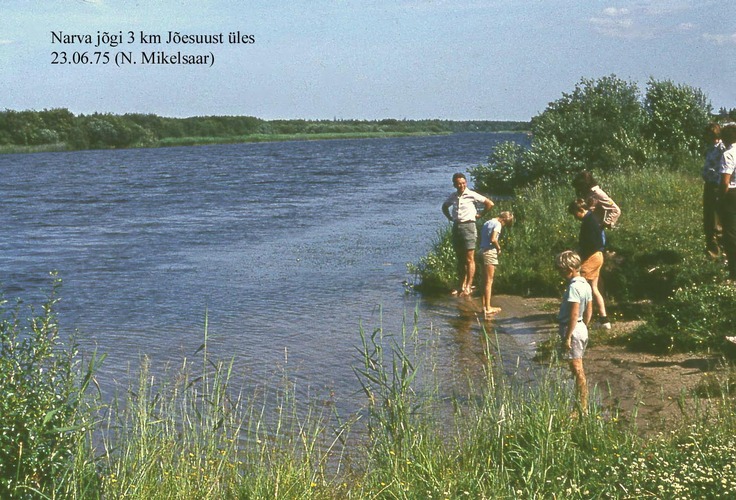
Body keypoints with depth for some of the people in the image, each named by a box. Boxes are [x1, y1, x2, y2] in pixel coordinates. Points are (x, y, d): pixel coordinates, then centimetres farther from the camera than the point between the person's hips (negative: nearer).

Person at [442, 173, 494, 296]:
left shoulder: (471, 195, -6)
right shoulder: (453, 196, 10)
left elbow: (490, 203, -5)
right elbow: (444, 206, 30)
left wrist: (480, 215, -2)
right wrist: (450, 217, 17)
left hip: (468, 226, -6)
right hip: (456, 227, 6)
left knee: (469, 259, -5)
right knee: (460, 259, 9)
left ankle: (469, 287, -5)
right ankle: (462, 286, 15)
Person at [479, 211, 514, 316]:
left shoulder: (487, 222, 16)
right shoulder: (498, 224, -10)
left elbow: (481, 237, 14)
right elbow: (493, 239, -22)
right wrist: (499, 248, -5)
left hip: (482, 250, 8)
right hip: (490, 252, -8)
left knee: (485, 281, 14)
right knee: (489, 281, -4)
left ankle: (484, 306, 17)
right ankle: (488, 308, -1)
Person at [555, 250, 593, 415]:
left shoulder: (573, 287, -20)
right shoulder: (585, 284, 8)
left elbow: (574, 314, -23)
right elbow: (589, 311, 14)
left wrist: (567, 337, -20)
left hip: (572, 330, -10)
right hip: (582, 329, 10)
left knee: (577, 370, -3)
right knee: (578, 370, 16)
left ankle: (582, 409, 3)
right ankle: (582, 405, 24)